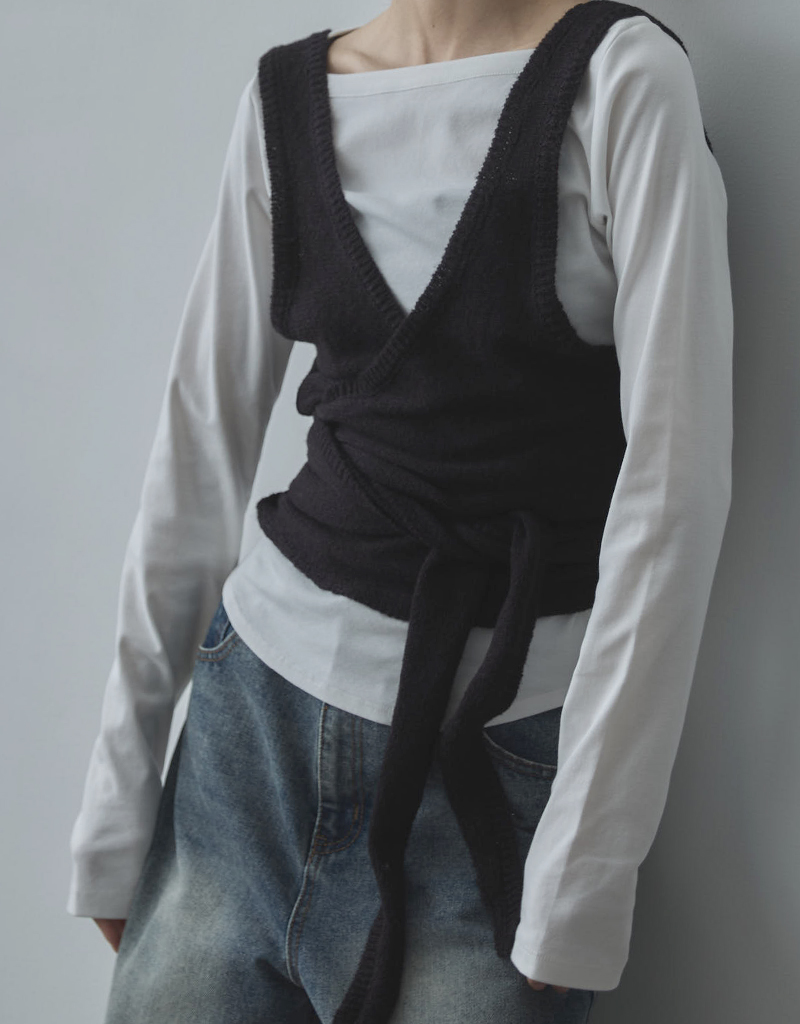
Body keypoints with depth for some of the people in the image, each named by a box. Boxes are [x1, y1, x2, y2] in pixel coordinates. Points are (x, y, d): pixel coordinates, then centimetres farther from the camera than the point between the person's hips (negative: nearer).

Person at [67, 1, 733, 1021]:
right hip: (256, 713, 4)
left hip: (494, 767, -3)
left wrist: (585, 868, -15)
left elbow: (672, 478, -13)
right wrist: (119, 790, 5)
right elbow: (202, 442, 6)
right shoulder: (283, 94, 5)